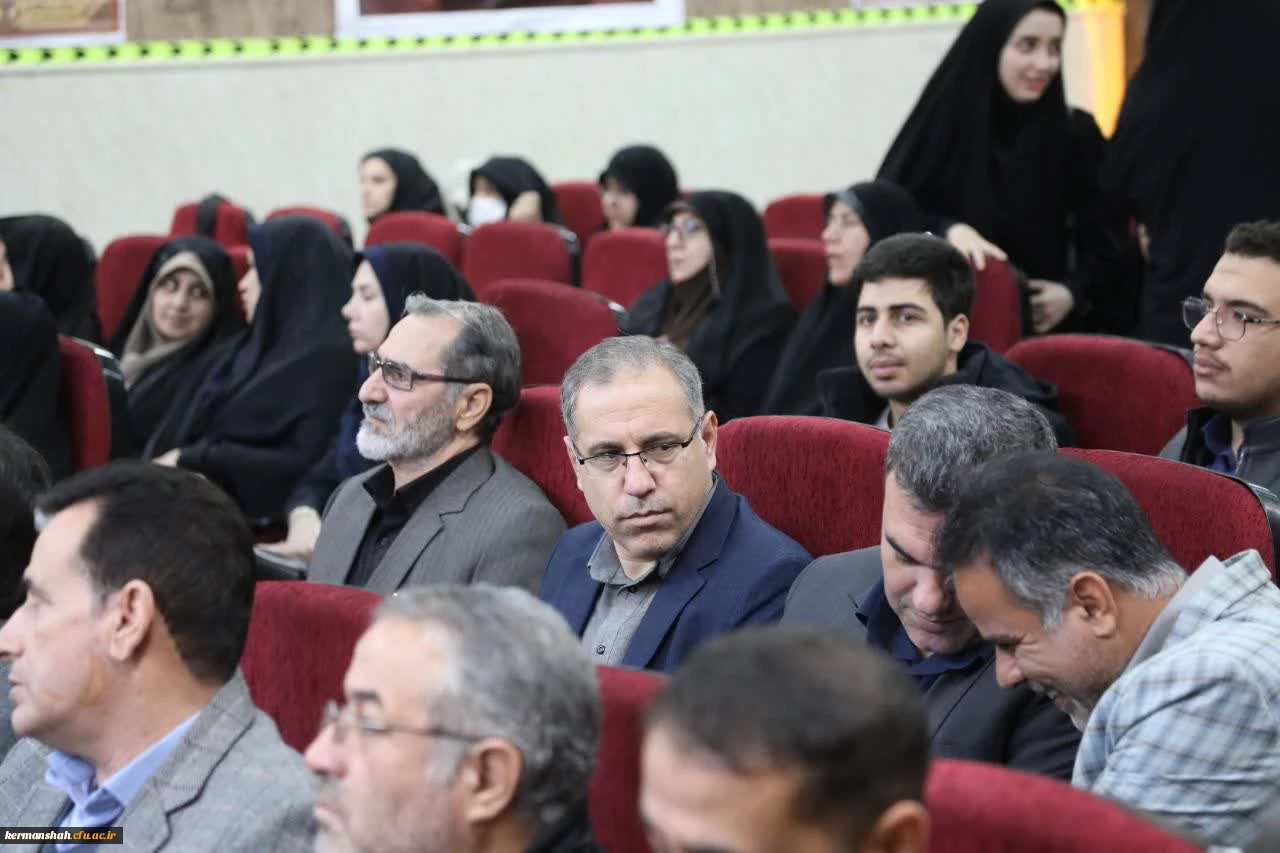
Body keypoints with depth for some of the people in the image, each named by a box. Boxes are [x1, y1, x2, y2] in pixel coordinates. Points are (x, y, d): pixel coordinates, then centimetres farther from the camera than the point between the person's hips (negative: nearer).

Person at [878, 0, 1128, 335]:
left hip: (1050, 326, 1)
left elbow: (1106, 236, 4)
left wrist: (1074, 293, -12)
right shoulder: (944, 125, -1)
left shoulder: (1076, 133, 2)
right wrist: (948, 229, -19)